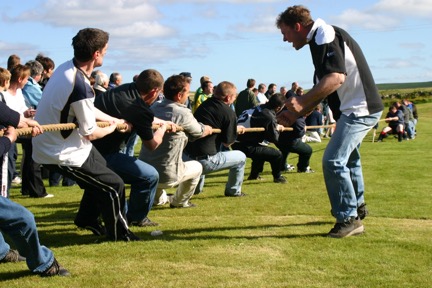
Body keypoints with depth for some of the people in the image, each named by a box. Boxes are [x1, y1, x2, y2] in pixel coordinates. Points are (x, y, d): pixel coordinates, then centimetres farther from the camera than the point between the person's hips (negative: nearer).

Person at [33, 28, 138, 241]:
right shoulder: (81, 87, -32)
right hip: (61, 154, -9)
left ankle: (85, 218, 42)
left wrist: (114, 120, 14)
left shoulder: (66, 67, -3)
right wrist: (112, 128, 0)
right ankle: (118, 233, 19)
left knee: (101, 172, 27)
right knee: (114, 185, 1)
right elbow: (90, 133, -20)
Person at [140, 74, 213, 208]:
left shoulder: (154, 107, 1)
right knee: (197, 167, 23)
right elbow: (199, 132, 3)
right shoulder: (183, 113, -16)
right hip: (166, 177, -6)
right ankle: (179, 202, 36)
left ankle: (159, 198, 45)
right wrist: (208, 129, 28)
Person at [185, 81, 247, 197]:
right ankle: (233, 190, 28)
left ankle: (196, 188, 47)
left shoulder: (204, 105, 12)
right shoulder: (229, 113, -10)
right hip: (205, 162, -7)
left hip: (185, 157, 7)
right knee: (241, 157, 14)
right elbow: (227, 142, -5)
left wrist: (235, 129, 27)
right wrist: (236, 130, 16)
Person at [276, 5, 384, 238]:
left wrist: (301, 101, -31)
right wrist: (296, 114, 14)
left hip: (359, 109, -11)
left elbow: (337, 77, -31)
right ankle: (357, 206, 45)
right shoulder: (319, 41, 14)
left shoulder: (325, 36, -16)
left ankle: (349, 219, -4)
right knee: (348, 159, 26)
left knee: (333, 161, -14)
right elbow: (322, 89, 19)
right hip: (358, 108, 11)